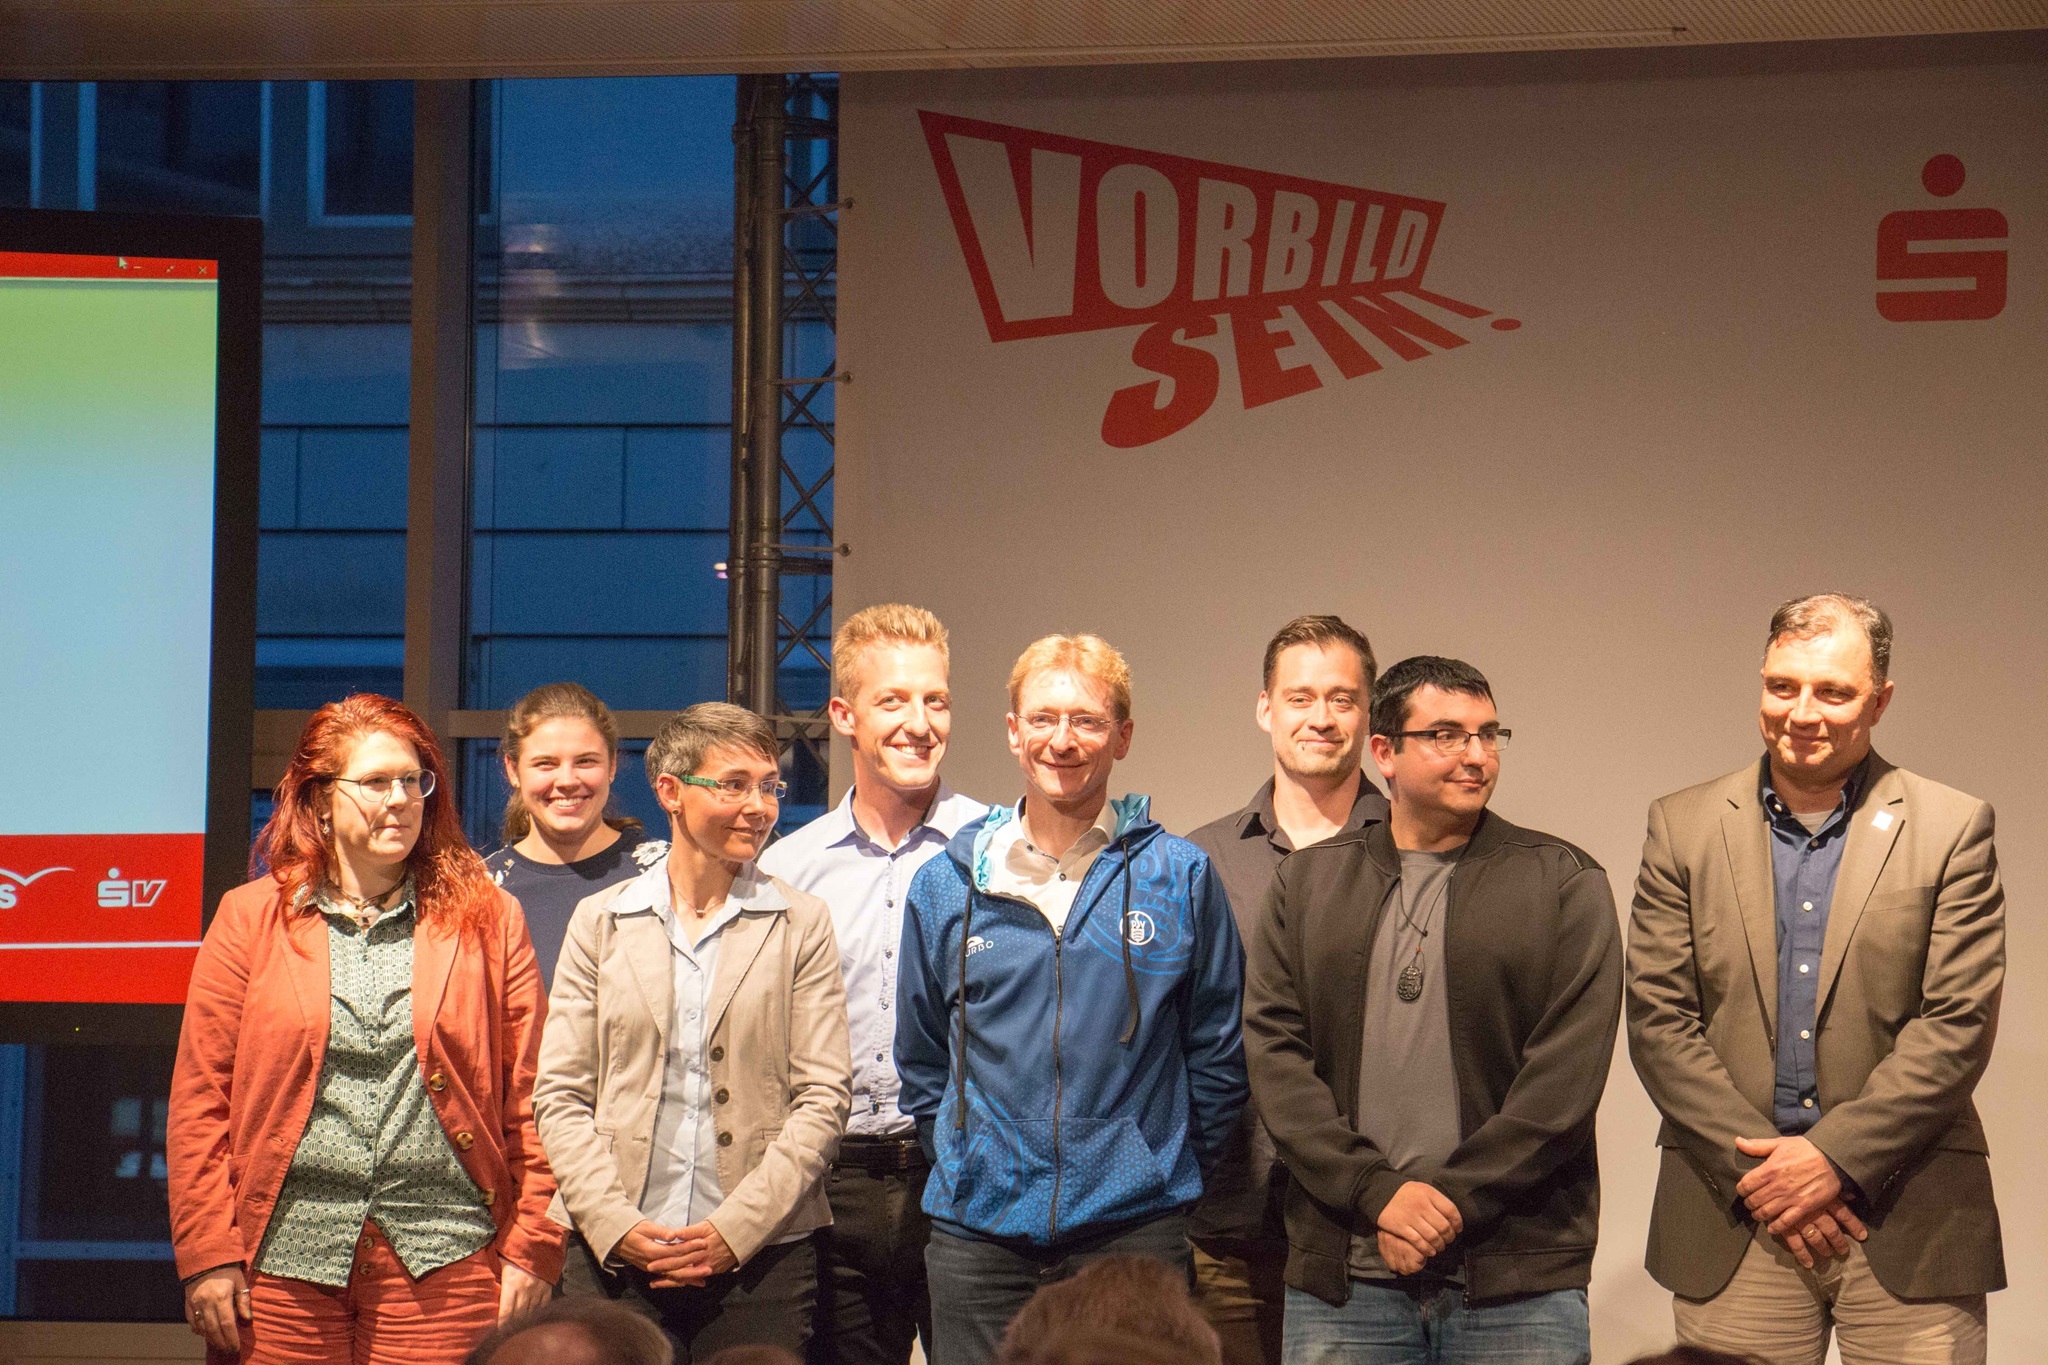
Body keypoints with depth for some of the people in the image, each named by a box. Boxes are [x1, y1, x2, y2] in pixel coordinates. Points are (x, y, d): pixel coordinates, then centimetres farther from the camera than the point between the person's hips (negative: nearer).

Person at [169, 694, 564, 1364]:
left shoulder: (487, 919, 8)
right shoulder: (250, 919, 7)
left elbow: (531, 1098, 6)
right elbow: (199, 1098, 5)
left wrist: (530, 1251, -1)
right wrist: (208, 1254, -2)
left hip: (444, 1264, 0)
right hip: (283, 1266, 0)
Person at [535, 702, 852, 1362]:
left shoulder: (801, 923, 6)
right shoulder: (600, 922, 9)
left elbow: (822, 1100, 1)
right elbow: (559, 1096, 5)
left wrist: (734, 1229, -9)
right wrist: (617, 1225, -8)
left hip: (760, 1254, 0)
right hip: (613, 1258, 1)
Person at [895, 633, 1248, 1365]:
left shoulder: (1179, 878, 2)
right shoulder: (946, 884, 7)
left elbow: (1218, 1054, 9)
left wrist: (1163, 1171, 10)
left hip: (1134, 1228, -2)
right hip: (979, 1233, 2)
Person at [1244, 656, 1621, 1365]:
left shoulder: (1564, 882, 5)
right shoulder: (1306, 881, 12)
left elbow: (1568, 1073, -4)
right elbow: (1273, 1053, 3)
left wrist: (1454, 1200, -11)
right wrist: (1378, 1191, -9)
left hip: (1516, 1279, -1)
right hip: (1342, 1278, 2)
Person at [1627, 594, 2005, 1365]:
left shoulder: (1951, 831, 3)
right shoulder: (1683, 828, 8)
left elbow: (1958, 1027, -4)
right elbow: (1657, 1021, 3)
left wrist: (1834, 1157, -11)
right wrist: (1756, 1166, -7)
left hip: (1909, 1226, -1)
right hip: (1734, 1224, 1)